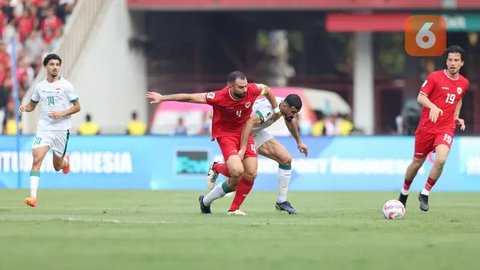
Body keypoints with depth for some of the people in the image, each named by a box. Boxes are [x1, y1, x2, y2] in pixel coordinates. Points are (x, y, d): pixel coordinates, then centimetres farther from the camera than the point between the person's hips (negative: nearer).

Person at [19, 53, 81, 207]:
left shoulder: (65, 85, -3)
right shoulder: (39, 87, 6)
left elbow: (77, 107, -1)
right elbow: (32, 105, 19)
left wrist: (62, 113, -17)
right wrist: (25, 108, -3)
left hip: (61, 129, -1)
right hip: (43, 129, 1)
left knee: (57, 166, 10)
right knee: (36, 160, -18)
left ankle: (65, 160, 49)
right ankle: (33, 197, -22)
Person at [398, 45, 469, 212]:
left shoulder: (464, 83, 6)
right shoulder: (435, 77, -8)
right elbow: (420, 98, -11)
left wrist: (456, 117, 13)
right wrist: (433, 107, -30)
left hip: (446, 128, 2)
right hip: (426, 127, -2)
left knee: (441, 159, -23)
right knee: (417, 163, 8)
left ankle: (425, 194, -4)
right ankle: (404, 192, 35)